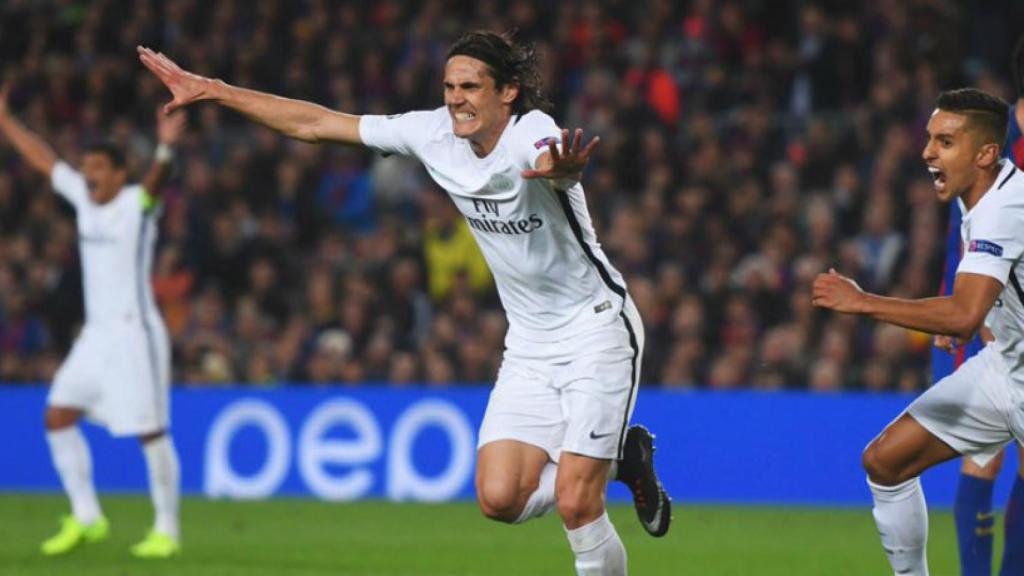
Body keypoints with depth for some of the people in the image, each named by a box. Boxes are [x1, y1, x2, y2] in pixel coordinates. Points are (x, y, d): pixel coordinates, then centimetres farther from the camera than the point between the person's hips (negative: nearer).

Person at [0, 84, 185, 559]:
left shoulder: (136, 203, -10)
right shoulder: (83, 197, 10)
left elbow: (155, 181, -32)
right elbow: (43, 159, 21)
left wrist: (165, 148, -52)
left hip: (135, 332, -8)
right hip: (95, 335, 8)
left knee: (151, 431, -6)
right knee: (58, 417, 4)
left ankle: (167, 529, 2)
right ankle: (86, 518, 13)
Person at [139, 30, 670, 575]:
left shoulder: (533, 138, -23)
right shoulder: (434, 133, -4)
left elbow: (556, 166, -50)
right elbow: (315, 124, 3)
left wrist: (559, 169, -75)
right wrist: (212, 91, 3)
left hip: (596, 328, -6)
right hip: (528, 343, 6)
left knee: (574, 501, -15)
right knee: (499, 499, -8)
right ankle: (619, 459, 17)